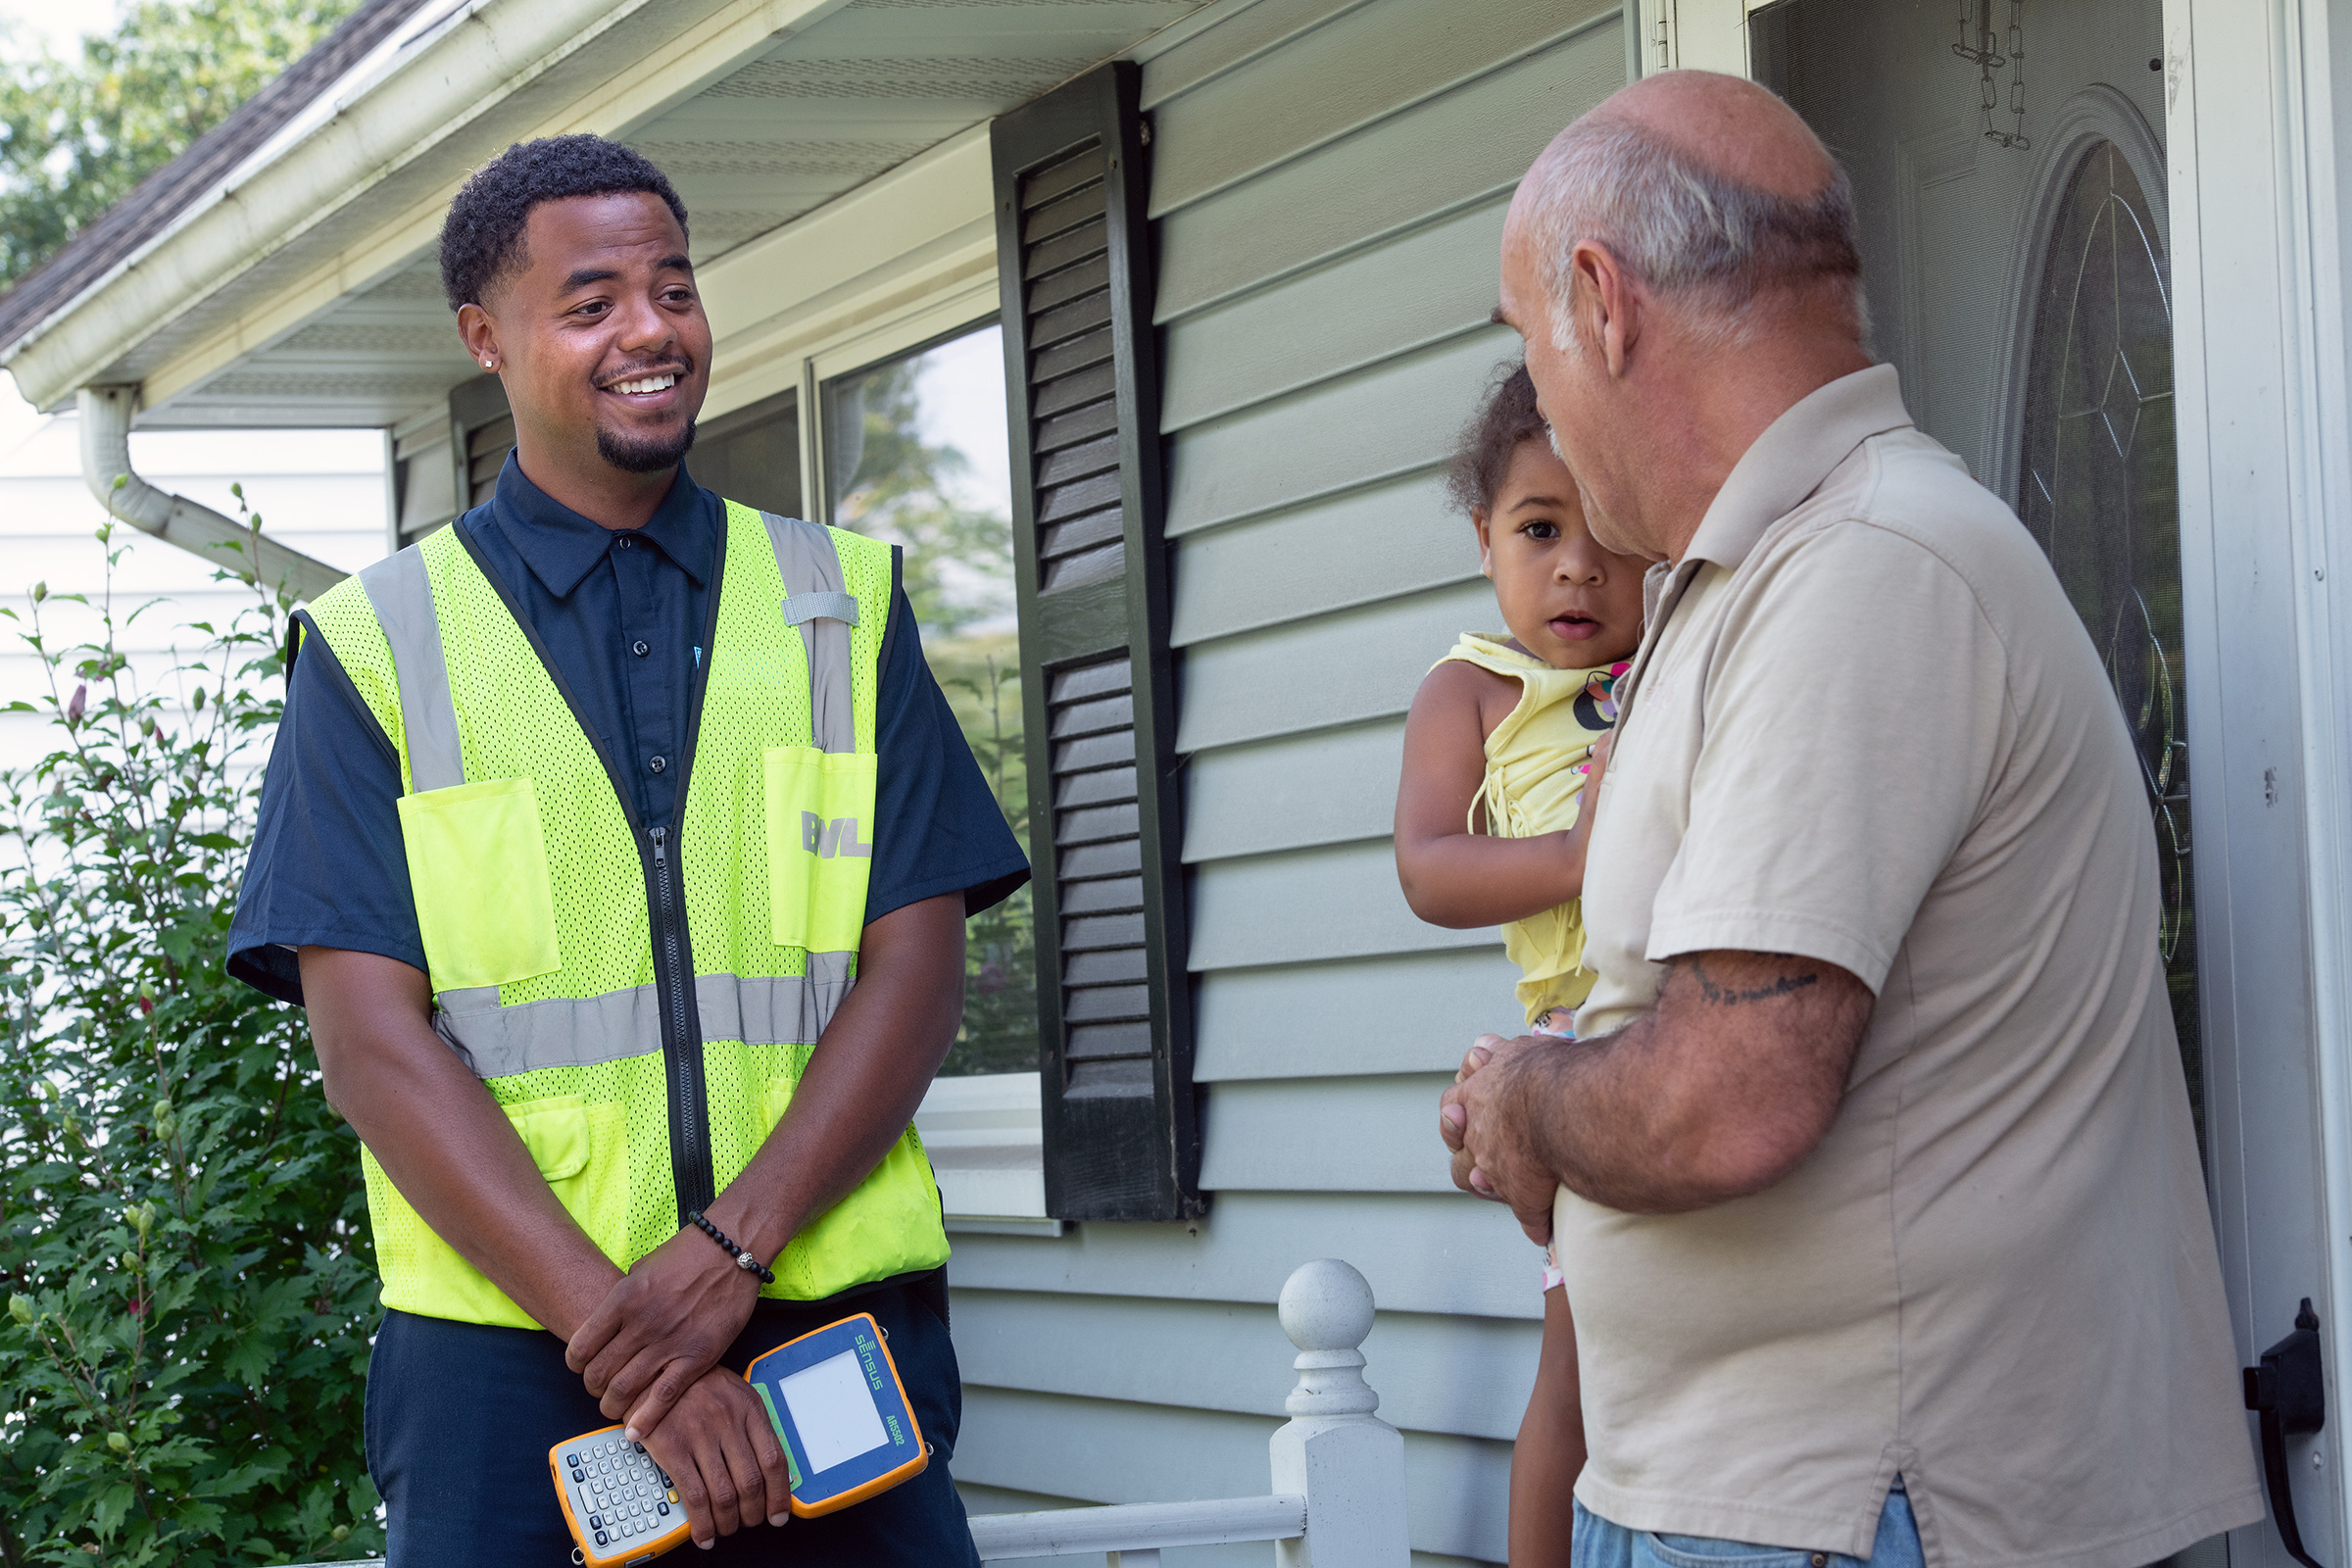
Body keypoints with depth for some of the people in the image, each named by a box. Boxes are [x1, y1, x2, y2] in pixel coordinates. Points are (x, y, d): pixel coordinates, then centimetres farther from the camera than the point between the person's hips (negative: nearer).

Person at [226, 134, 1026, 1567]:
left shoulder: (844, 605, 11)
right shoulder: (377, 646, 5)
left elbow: (917, 967, 3)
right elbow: (373, 1040, -4)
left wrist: (731, 1249, -13)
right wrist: (624, 1337, -15)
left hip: (836, 1325, 1)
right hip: (506, 1353, -1)